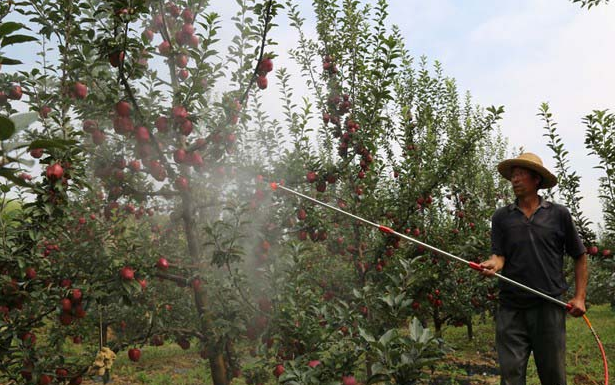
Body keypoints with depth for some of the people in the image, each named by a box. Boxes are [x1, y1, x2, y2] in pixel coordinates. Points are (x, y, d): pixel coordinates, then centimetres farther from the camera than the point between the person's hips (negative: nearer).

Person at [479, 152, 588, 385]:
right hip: (511, 308, 1)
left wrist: (579, 297, 4)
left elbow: (580, 256, 11)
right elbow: (499, 255, 1)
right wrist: (492, 264, -23)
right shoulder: (501, 216, 7)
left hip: (549, 307, 0)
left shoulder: (559, 214, 5)